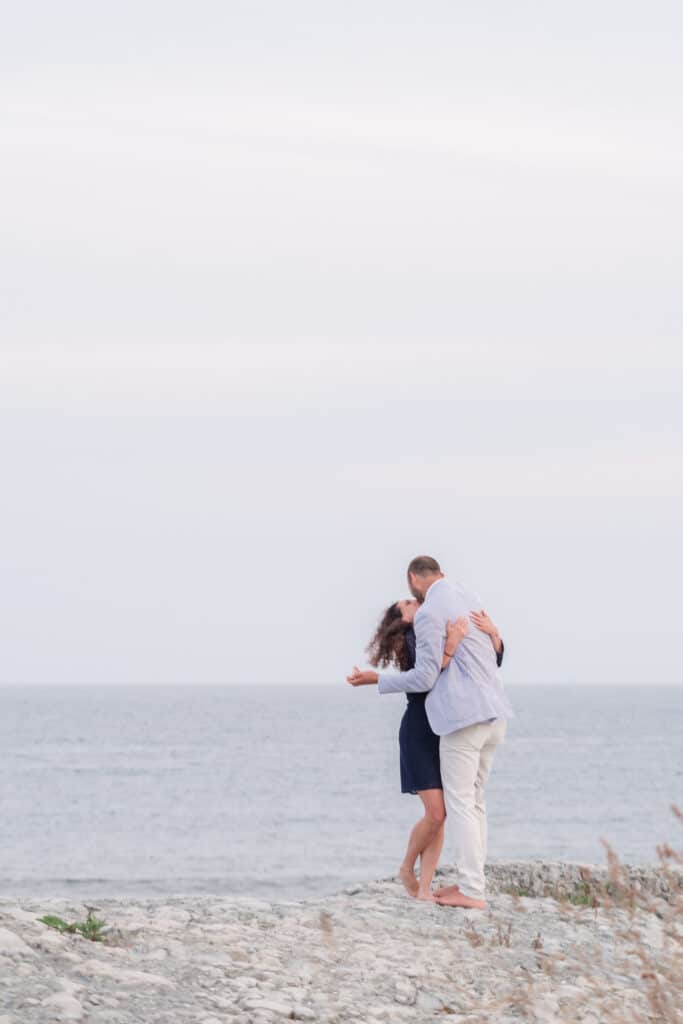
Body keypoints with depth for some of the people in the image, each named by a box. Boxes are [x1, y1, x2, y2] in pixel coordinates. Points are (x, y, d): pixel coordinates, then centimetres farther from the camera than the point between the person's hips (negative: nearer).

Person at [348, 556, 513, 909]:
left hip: (464, 716, -8)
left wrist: (377, 680, 3)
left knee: (460, 803, -5)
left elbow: (424, 679, -10)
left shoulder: (429, 614, -10)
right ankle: (471, 881, 14)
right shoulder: (468, 595, 15)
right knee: (474, 800, 14)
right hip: (493, 712, 8)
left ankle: (472, 892, -8)